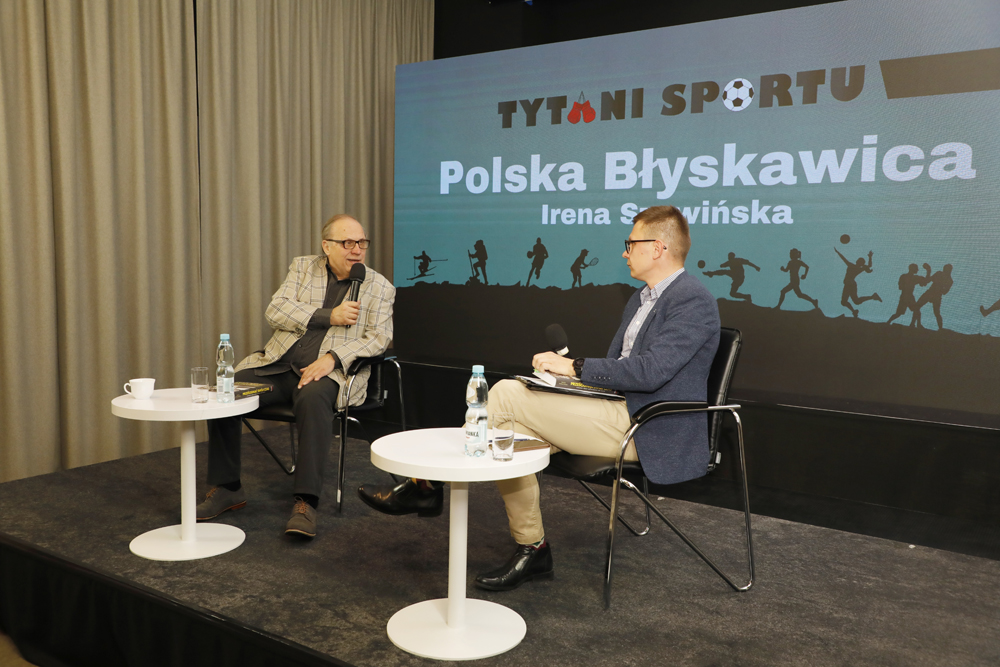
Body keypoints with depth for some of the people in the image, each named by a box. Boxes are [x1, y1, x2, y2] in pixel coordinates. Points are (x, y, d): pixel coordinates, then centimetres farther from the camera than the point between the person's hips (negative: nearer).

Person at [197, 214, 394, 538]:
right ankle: (227, 488, 0)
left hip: (330, 371, -3)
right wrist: (329, 316, -10)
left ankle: (306, 502, -35)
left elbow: (378, 338, -3)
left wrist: (332, 358, -18)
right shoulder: (303, 267, 15)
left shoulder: (380, 287, 9)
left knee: (313, 399, -37)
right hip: (279, 365, 4)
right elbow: (275, 311, 2)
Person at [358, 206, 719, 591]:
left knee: (506, 394, -16)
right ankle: (531, 551, 1)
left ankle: (427, 485, 0)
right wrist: (565, 368, 1)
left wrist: (574, 367, -18)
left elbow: (650, 371, -23)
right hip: (620, 410, 9)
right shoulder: (642, 298, 20)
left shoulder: (692, 300, -12)